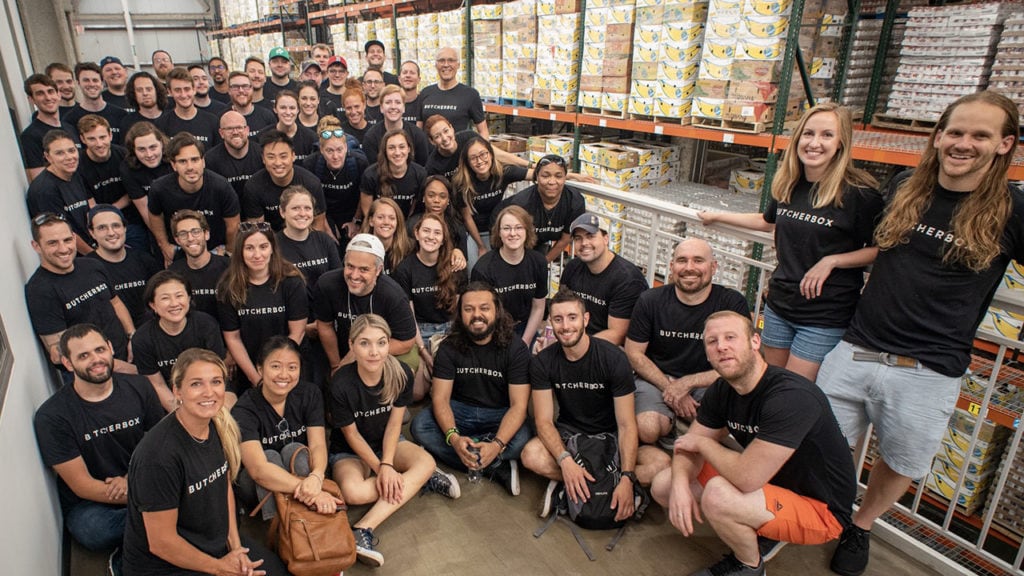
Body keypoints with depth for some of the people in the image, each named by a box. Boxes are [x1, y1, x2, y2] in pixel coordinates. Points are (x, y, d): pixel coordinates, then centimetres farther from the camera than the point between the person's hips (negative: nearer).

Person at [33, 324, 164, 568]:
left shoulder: (138, 387, -3)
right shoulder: (51, 417, -12)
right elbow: (81, 486, -11)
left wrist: (133, 479, -13)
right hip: (90, 503, -3)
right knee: (93, 532, -37)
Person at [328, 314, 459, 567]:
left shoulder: (401, 373, -18)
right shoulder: (341, 384, -26)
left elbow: (394, 424, -10)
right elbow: (351, 434, -14)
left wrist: (387, 465, -23)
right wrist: (380, 469, -18)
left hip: (388, 443, 3)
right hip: (350, 451, -3)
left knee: (426, 462, -27)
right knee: (353, 492, -36)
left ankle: (363, 529, -29)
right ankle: (417, 481, -12)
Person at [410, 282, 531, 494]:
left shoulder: (515, 348, -14)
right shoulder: (449, 347, -8)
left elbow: (518, 405, -19)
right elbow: (440, 398, -12)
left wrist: (496, 445, -36)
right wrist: (454, 438, -33)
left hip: (500, 414, -2)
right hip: (460, 410, 3)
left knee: (522, 438, -34)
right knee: (419, 426, -26)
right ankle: (497, 469, -22)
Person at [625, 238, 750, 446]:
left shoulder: (733, 303, -8)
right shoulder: (649, 301, -6)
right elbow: (634, 353, -1)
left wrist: (687, 383, -17)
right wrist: (670, 389, -12)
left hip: (708, 383, 1)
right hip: (657, 378, 0)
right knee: (647, 430, -28)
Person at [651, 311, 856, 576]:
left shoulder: (790, 396, -31)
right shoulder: (722, 390, -5)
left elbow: (746, 477, -35)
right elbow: (689, 445, 0)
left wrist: (702, 442, -17)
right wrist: (680, 483, -23)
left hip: (819, 508, -8)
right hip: (770, 484, 8)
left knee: (717, 494, -34)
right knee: (663, 486, -1)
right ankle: (756, 532, 10)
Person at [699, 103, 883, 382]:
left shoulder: (859, 194, -15)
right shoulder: (788, 185, 3)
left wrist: (832, 260, -20)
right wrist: (718, 217, 28)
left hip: (826, 317, -6)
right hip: (779, 305, 6)